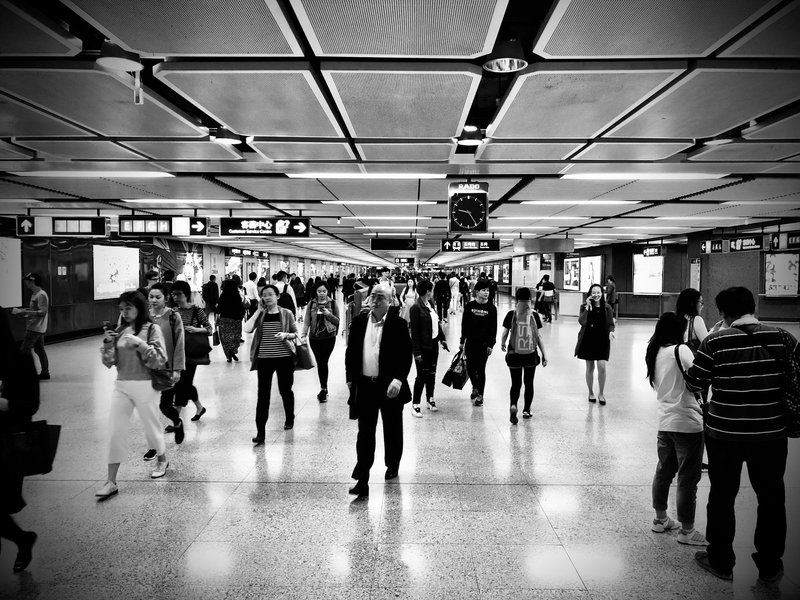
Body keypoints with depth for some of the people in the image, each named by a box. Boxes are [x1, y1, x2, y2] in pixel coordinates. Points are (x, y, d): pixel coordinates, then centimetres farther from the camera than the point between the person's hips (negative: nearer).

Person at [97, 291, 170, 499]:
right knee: (115, 432, -1)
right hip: (121, 386, 4)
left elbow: (160, 361, -13)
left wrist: (140, 344, -24)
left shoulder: (151, 329, -6)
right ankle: (111, 482, 5)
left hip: (145, 386, -4)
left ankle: (162, 460, 39)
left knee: (151, 426, 12)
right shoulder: (119, 330, 7)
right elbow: (109, 363, 7)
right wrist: (107, 344, -11)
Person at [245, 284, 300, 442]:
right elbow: (247, 329, -13)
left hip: (284, 358, 0)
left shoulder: (287, 313, 0)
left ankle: (290, 419, 39)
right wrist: (258, 311, -9)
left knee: (285, 390, 14)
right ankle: (260, 431, 0)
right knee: (263, 394, -3)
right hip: (264, 358, 1)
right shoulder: (260, 314, 3)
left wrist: (286, 335, -17)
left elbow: (296, 334, 4)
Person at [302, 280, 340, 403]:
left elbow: (337, 321, 2)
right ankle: (324, 389, 18)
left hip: (329, 337, -2)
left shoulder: (333, 303, 1)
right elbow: (306, 321, 4)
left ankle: (323, 389, -1)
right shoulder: (311, 304, 5)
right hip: (314, 338, 2)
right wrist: (303, 334, -7)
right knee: (319, 363, 7)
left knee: (323, 362, -9)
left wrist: (329, 314, -15)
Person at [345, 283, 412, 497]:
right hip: (364, 386, 2)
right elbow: (350, 351, 9)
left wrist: (398, 380, -20)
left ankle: (392, 465, 38)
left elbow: (406, 355, -9)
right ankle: (362, 480, 4)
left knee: (392, 430, 15)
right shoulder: (358, 321, 4)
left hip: (390, 386, -1)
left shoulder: (398, 324, -6)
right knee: (365, 433, 1)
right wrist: (350, 378, 5)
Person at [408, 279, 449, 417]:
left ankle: (430, 400, 30)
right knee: (422, 375, -1)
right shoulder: (416, 308, -18)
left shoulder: (430, 304, 6)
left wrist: (442, 338, 11)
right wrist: (417, 352, -18)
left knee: (431, 373, 16)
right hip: (423, 347, -8)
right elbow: (414, 331, -18)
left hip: (433, 344, 8)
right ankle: (415, 405, 11)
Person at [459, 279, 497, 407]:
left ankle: (480, 395, 16)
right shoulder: (470, 305, -1)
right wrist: (462, 341, 3)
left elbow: (493, 328, -2)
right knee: (470, 368, 7)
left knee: (481, 369, 3)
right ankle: (475, 388, 35)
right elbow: (464, 324, 4)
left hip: (484, 343, -2)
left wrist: (491, 344, -6)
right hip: (470, 342, 2)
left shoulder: (491, 308, -3)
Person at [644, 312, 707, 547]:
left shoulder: (654, 353, 7)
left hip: (664, 421, 7)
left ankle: (660, 519, 32)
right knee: (688, 479, 4)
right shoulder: (680, 350, -15)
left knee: (663, 472, 19)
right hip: (688, 423, -7)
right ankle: (687, 531, 15)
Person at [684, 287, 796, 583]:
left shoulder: (715, 341, -13)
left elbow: (695, 383, -7)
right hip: (771, 434, 2)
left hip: (724, 434, -2)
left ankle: (721, 561, 27)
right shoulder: (782, 337, -6)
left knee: (722, 496, 14)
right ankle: (770, 566, 31)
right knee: (772, 498, 18)